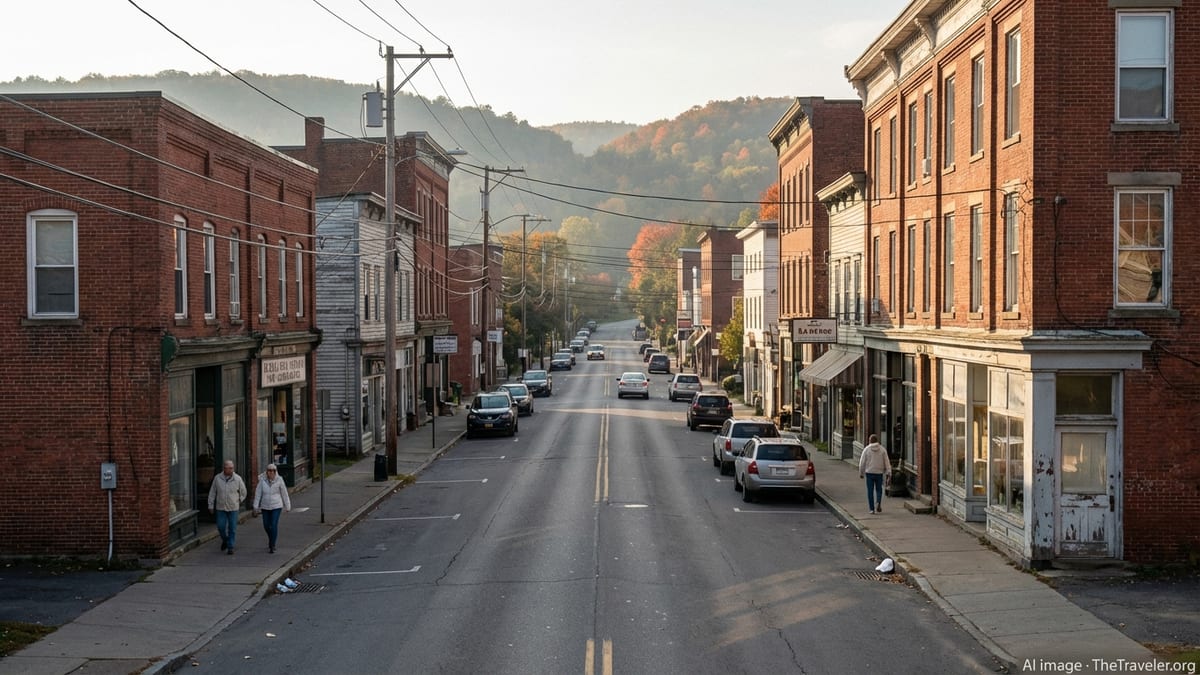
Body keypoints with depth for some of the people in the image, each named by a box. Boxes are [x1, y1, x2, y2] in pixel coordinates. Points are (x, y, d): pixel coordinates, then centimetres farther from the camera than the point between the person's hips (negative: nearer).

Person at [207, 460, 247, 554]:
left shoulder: (237, 479, -5)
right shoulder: (217, 478, -3)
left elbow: (243, 492, 10)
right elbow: (212, 493, 4)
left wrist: (238, 502, 15)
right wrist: (211, 505, 4)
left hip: (233, 508, -1)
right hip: (220, 507, 1)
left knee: (232, 528, -1)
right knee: (221, 527, 2)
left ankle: (230, 547, 8)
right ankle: (225, 540, 30)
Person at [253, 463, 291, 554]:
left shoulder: (279, 480, -9)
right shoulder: (262, 480, -7)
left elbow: (284, 494, -2)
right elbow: (258, 493, -4)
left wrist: (288, 507, 3)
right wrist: (256, 507, -6)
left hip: (276, 506, -2)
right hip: (265, 506, 2)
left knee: (274, 525, -11)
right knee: (266, 526, 12)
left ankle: (272, 545, -1)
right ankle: (271, 539, 42)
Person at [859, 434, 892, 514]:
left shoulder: (866, 449, -2)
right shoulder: (882, 449, 2)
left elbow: (862, 462, 0)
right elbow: (887, 461, -1)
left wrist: (861, 473, 8)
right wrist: (888, 472, 1)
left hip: (869, 472, -1)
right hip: (879, 473, 1)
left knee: (870, 491, 4)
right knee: (879, 490, 14)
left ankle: (871, 508, 3)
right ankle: (878, 503, -11)